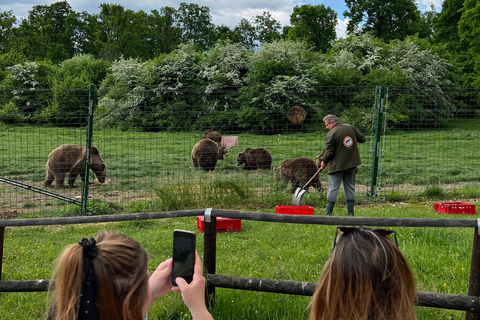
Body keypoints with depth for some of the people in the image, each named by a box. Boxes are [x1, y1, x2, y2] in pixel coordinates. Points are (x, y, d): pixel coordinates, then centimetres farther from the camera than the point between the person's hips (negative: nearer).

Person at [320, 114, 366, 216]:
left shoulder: (331, 134, -13)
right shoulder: (350, 128, 3)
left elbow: (329, 152, -13)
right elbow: (362, 139, 10)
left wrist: (324, 162, 4)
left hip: (337, 165, -5)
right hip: (352, 164, 5)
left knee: (333, 188, 1)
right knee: (350, 188, 13)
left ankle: (328, 213, 2)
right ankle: (351, 213, 15)